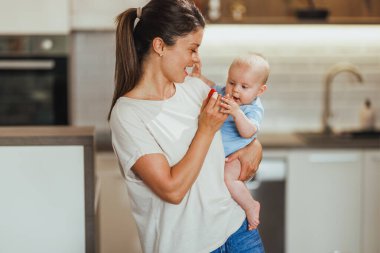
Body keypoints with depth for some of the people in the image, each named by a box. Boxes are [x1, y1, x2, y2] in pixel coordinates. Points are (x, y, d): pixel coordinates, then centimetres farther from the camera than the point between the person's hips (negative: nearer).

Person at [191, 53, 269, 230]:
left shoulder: (254, 109, -19)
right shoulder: (224, 93, 1)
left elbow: (248, 132, -35)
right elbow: (211, 87, 21)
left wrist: (237, 113, -50)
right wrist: (199, 78, 2)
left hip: (235, 156, -8)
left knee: (227, 177, -32)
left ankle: (251, 206, -10)